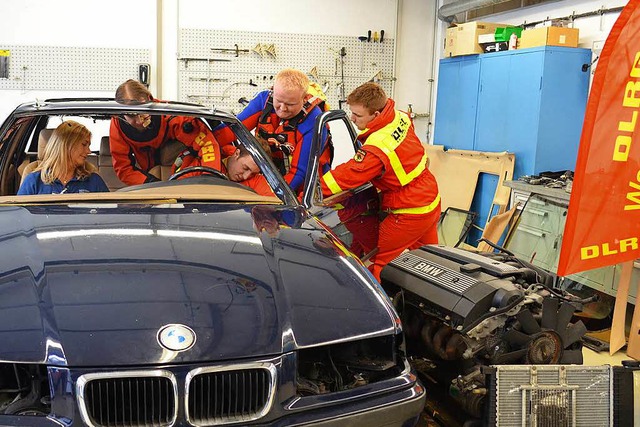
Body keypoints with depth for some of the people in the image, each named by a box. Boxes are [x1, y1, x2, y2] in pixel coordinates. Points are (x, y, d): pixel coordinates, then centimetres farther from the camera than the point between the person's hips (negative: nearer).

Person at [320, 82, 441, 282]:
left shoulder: (377, 149, -30)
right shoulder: (400, 117, -5)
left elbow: (345, 177, -27)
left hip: (411, 214, -9)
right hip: (431, 202, 9)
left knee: (378, 260, -1)